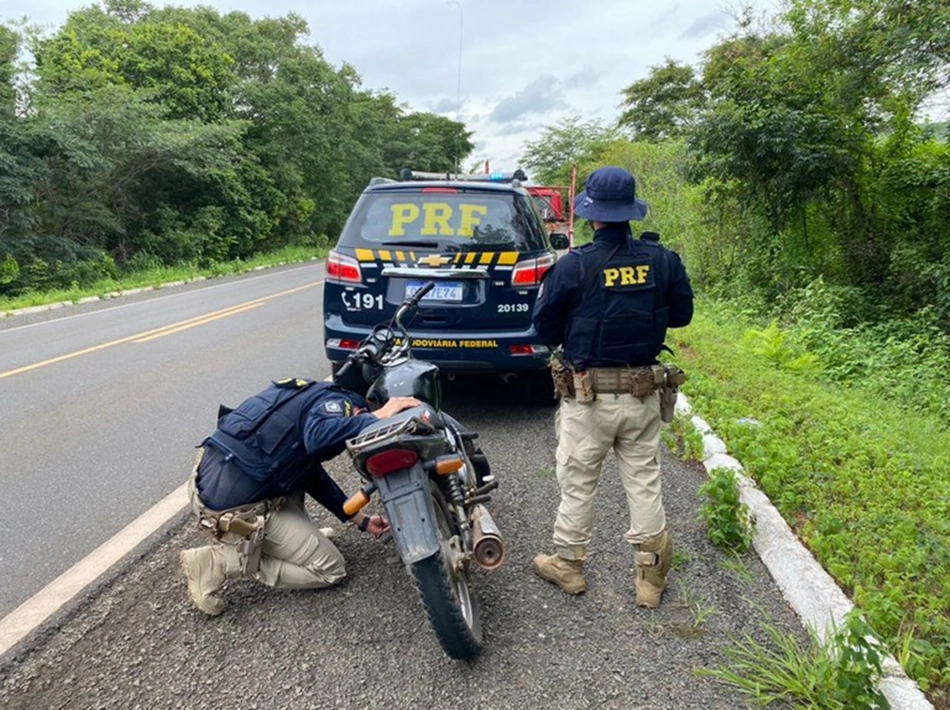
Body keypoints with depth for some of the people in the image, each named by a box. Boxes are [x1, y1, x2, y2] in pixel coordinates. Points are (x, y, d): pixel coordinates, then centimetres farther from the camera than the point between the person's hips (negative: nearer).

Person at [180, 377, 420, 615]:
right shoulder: (335, 401, -6)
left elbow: (314, 474, 26)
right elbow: (319, 436, -32)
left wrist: (362, 520, 28)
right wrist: (377, 418, -21)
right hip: (234, 508, -10)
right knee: (331, 569, 3)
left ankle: (298, 536, 20)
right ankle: (221, 562, -2)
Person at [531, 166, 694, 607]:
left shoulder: (573, 267, -14)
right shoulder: (662, 260, -3)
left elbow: (544, 329, -7)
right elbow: (682, 314, 10)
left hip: (588, 395, -3)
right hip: (643, 394, 4)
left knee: (577, 482, 12)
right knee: (644, 481, 15)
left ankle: (568, 564, 29)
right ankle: (651, 574, 25)